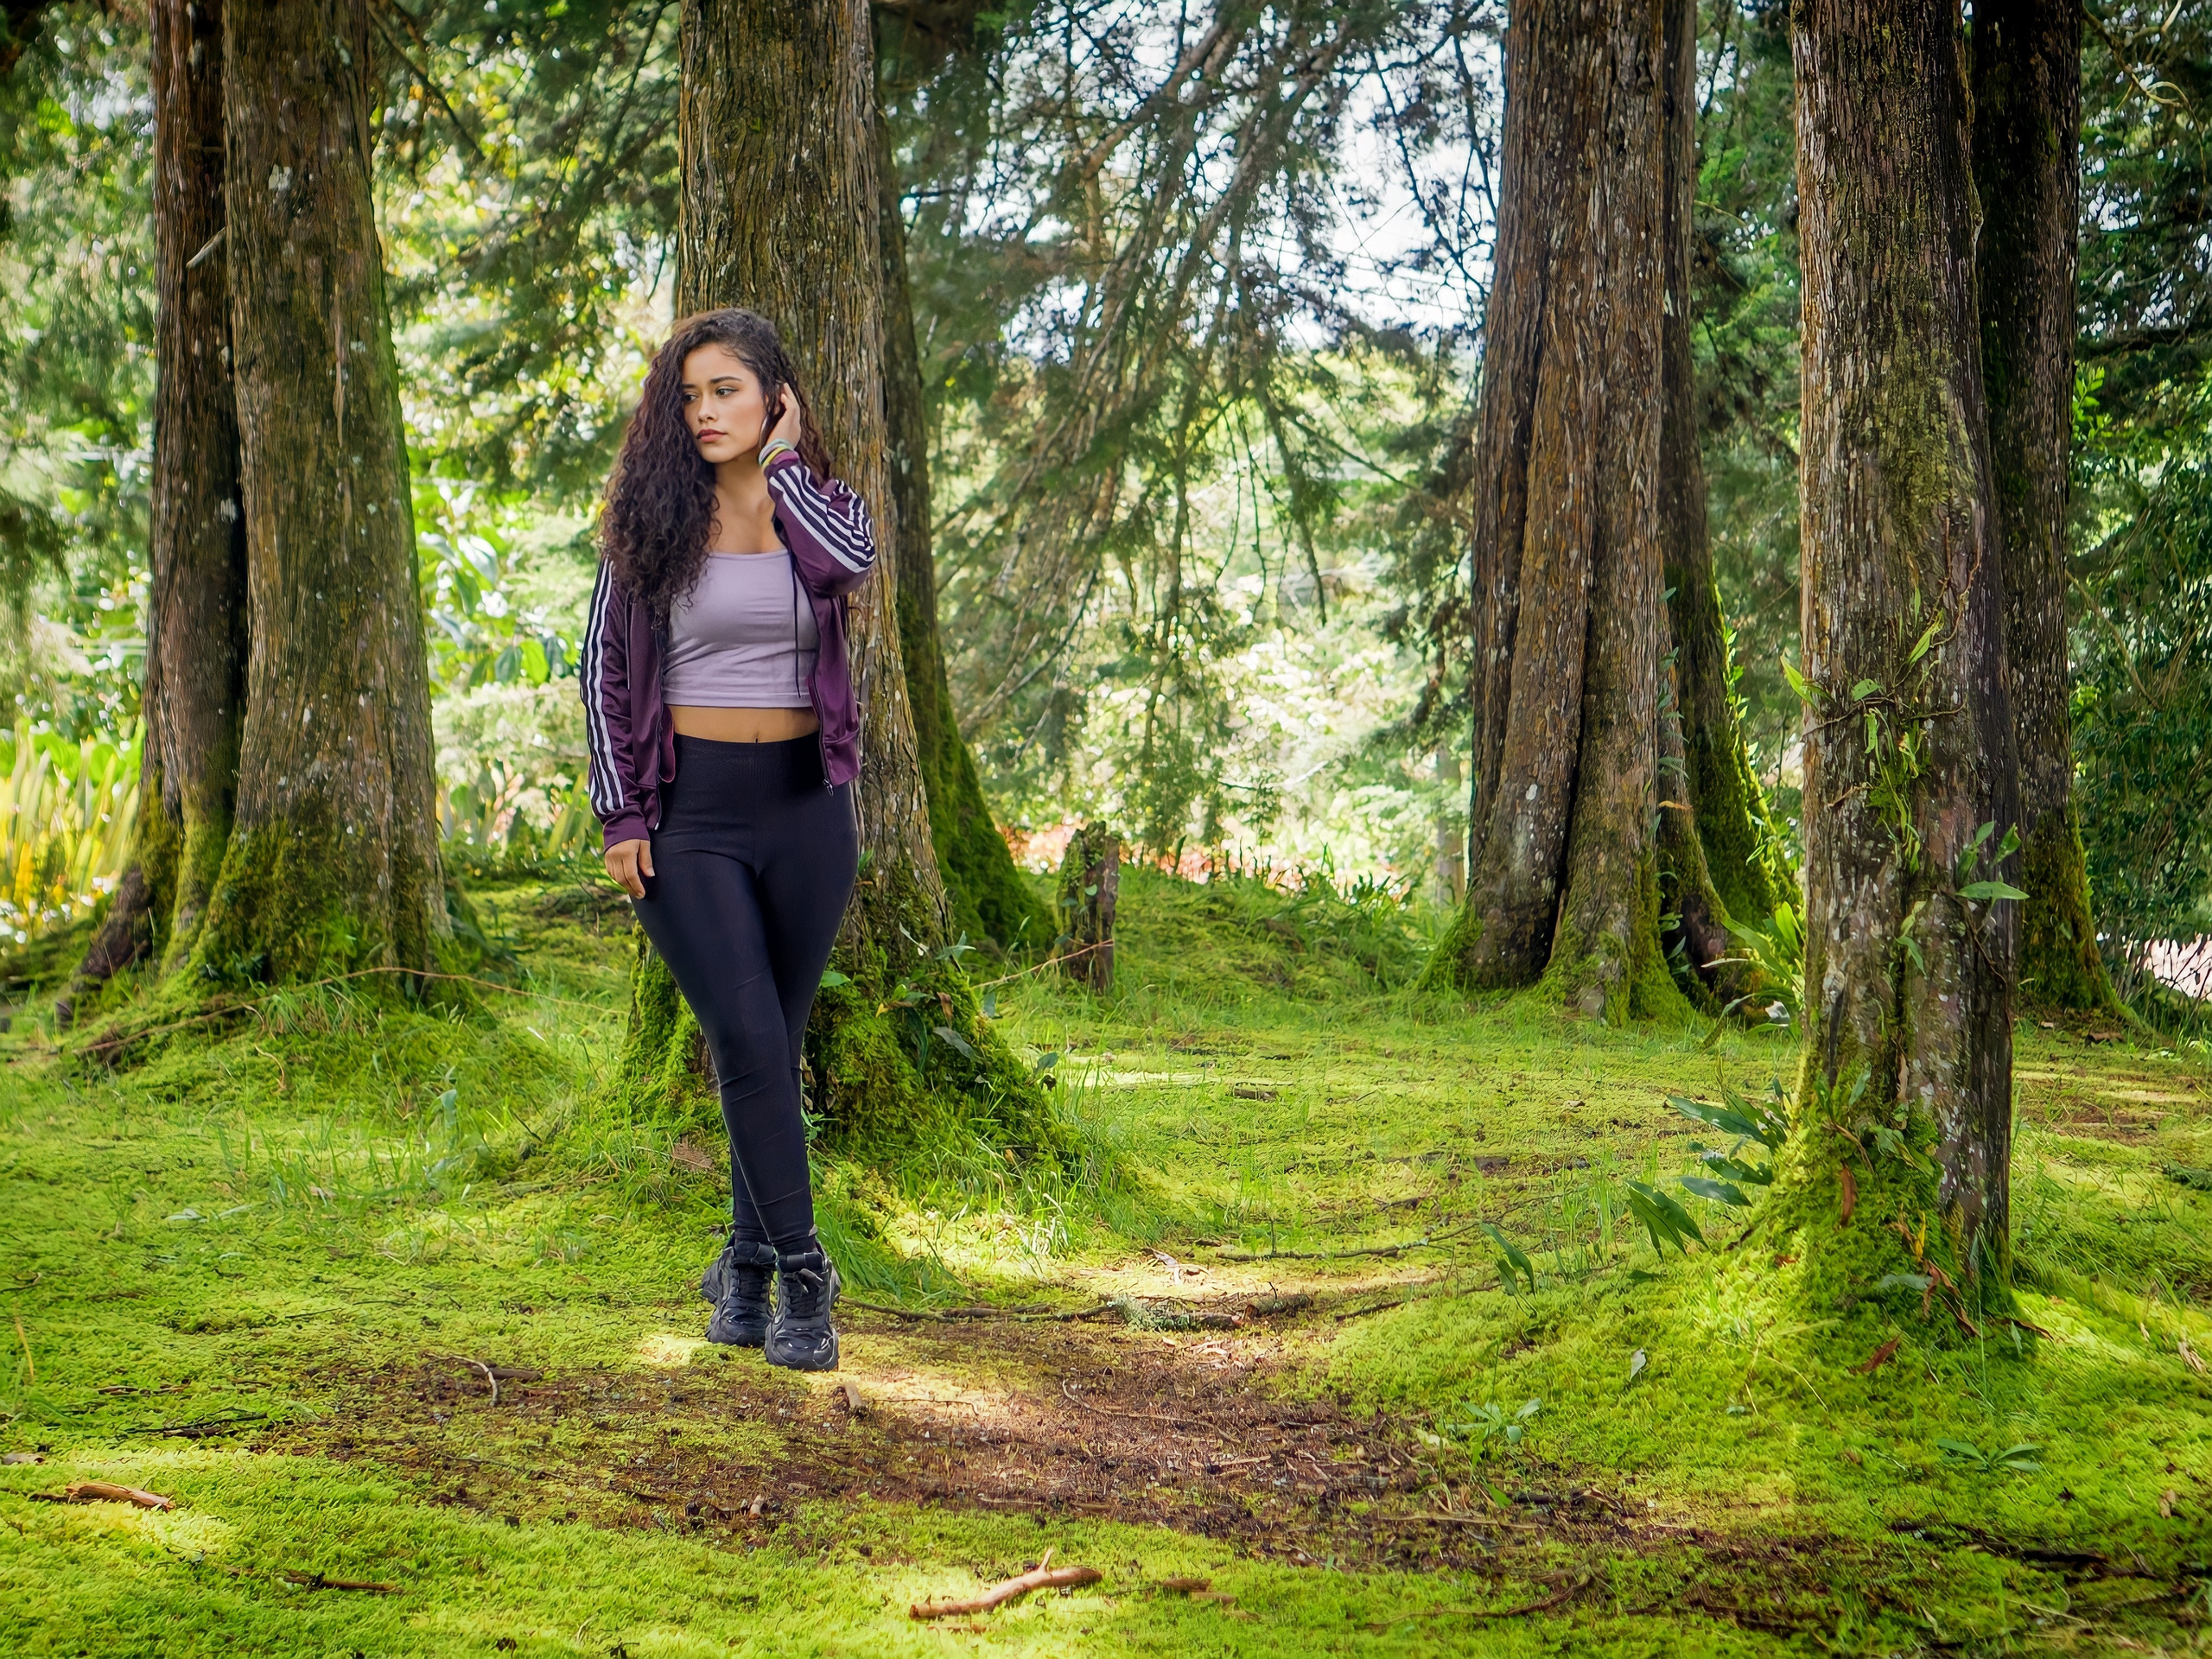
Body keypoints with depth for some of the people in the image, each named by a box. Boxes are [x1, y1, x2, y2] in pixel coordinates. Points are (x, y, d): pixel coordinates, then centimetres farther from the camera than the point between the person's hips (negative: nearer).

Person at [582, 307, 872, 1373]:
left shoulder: (819, 505, 6)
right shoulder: (652, 520, 2)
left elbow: (852, 561, -20)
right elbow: (603, 670, 2)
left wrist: (784, 464, -6)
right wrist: (619, 815, -5)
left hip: (803, 804, 2)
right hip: (689, 808, -2)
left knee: (776, 1043, 8)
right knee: (749, 1041, -12)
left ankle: (746, 1263, 22)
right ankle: (799, 1272, -8)